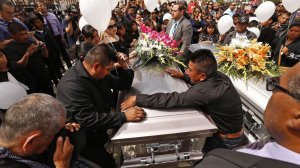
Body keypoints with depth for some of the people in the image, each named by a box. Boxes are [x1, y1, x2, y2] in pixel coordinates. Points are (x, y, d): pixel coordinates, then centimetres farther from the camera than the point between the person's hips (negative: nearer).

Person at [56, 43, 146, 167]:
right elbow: (88, 120, -32)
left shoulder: (99, 74, -2)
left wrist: (124, 67, -10)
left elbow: (123, 85, 7)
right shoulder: (72, 85, -29)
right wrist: (124, 116, -32)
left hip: (101, 128, 8)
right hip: (83, 139, -8)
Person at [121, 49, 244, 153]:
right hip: (230, 128, 7)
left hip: (225, 140, -7)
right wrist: (182, 75, 6)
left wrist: (137, 99, -32)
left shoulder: (205, 90, -37)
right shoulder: (219, 75, -11)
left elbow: (173, 100, -38)